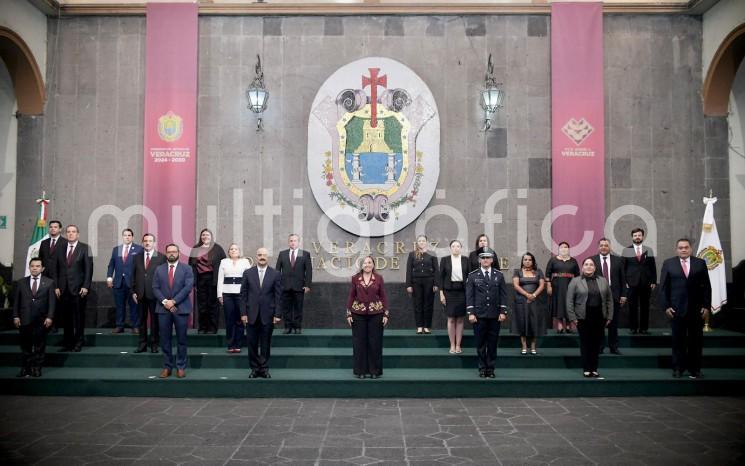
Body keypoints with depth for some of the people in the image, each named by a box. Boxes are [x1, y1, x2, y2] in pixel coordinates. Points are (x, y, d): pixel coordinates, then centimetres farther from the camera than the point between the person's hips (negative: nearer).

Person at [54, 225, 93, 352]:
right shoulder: (61, 249, 11)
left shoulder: (84, 248, 0)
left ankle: (78, 343, 11)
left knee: (79, 317, 2)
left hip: (78, 289, -3)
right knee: (66, 317, 6)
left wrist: (85, 286, -11)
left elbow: (89, 268, -5)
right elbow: (57, 269, 11)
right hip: (64, 289, 3)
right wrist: (56, 286, 3)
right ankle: (68, 343, 14)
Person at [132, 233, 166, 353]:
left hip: (155, 294, -3)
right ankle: (142, 344, 16)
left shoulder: (161, 258, -2)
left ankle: (154, 344, 13)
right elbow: (133, 275, 11)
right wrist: (133, 291, 3)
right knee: (142, 319, 9)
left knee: (155, 319, 4)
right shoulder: (137, 257, 10)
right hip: (140, 293, 3)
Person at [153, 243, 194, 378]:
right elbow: (155, 288, 4)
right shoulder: (159, 269, 10)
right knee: (165, 340, 4)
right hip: (163, 309, 2)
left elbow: (188, 287, -7)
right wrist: (164, 301, -11)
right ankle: (167, 367, 12)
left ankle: (181, 367, 10)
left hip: (181, 308, -2)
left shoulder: (186, 269, 3)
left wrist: (173, 301, -14)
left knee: (181, 339, 2)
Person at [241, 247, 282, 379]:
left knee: (266, 343, 6)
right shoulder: (247, 273, 4)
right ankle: (254, 368, 15)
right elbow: (243, 294, 3)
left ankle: (264, 369, 15)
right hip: (252, 314, 1)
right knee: (252, 343, 5)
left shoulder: (276, 274, 1)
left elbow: (278, 296, 0)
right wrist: (243, 313, -2)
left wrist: (277, 314, -5)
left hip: (268, 315, -1)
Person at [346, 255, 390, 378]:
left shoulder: (379, 278, 1)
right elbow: (351, 296, 4)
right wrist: (349, 313, -1)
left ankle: (375, 370, 13)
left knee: (375, 342, 3)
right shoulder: (355, 278, 2)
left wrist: (386, 314, -4)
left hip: (375, 313, 0)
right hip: (358, 313, 0)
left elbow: (383, 296, 2)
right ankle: (360, 370, 12)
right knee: (359, 343, 3)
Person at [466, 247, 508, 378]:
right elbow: (469, 295, 0)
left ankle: (491, 369, 13)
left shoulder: (499, 275, 7)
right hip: (479, 315, -1)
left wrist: (503, 312, -2)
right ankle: (482, 368, 13)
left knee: (493, 343, 4)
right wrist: (470, 313, -7)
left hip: (495, 315, 1)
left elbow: (503, 295, 6)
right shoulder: (472, 276, 3)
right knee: (480, 343, 3)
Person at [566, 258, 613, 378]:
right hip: (583, 318, -3)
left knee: (596, 343, 5)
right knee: (585, 343, 1)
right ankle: (586, 369, 6)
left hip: (599, 318, 3)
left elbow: (609, 299, 11)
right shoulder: (575, 281, 0)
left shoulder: (603, 281, 10)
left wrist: (609, 317, 5)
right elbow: (569, 301, -2)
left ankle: (594, 369, 12)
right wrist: (572, 317, -7)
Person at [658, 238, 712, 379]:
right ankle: (678, 368, 12)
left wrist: (707, 306, -2)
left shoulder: (700, 263, 6)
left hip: (697, 309, 1)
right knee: (678, 340, 4)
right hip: (676, 309, -1)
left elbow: (706, 286, 5)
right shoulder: (668, 264, 4)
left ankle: (694, 369, 15)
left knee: (696, 340, 5)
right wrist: (666, 306, -6)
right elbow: (663, 287, 2)